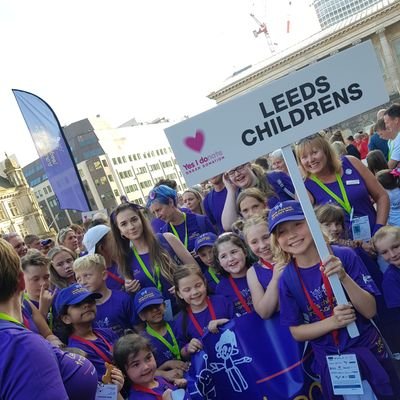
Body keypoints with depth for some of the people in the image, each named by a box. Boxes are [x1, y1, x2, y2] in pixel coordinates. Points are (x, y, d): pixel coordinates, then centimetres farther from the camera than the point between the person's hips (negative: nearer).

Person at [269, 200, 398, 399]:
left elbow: (370, 311, -15)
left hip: (368, 351, 0)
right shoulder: (287, 279, -12)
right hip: (330, 361, 1)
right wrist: (332, 322, -24)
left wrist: (344, 277, -32)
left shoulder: (344, 256, -16)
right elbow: (296, 332, -6)